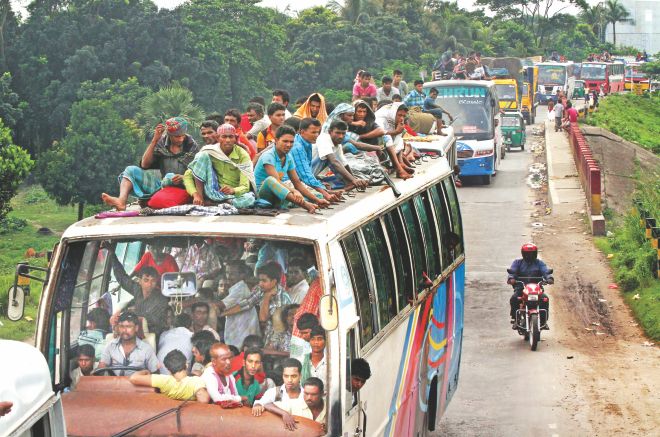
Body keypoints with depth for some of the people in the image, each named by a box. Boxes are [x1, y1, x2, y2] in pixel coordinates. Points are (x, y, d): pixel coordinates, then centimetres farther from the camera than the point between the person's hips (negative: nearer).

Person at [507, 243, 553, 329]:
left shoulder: (539, 263, 15)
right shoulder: (517, 262, 14)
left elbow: (546, 271, -2)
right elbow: (512, 271, -4)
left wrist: (549, 278, -26)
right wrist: (511, 278, -28)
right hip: (520, 289, 0)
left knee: (545, 299, -27)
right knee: (514, 299, -30)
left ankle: (544, 321, -17)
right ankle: (515, 319, -16)